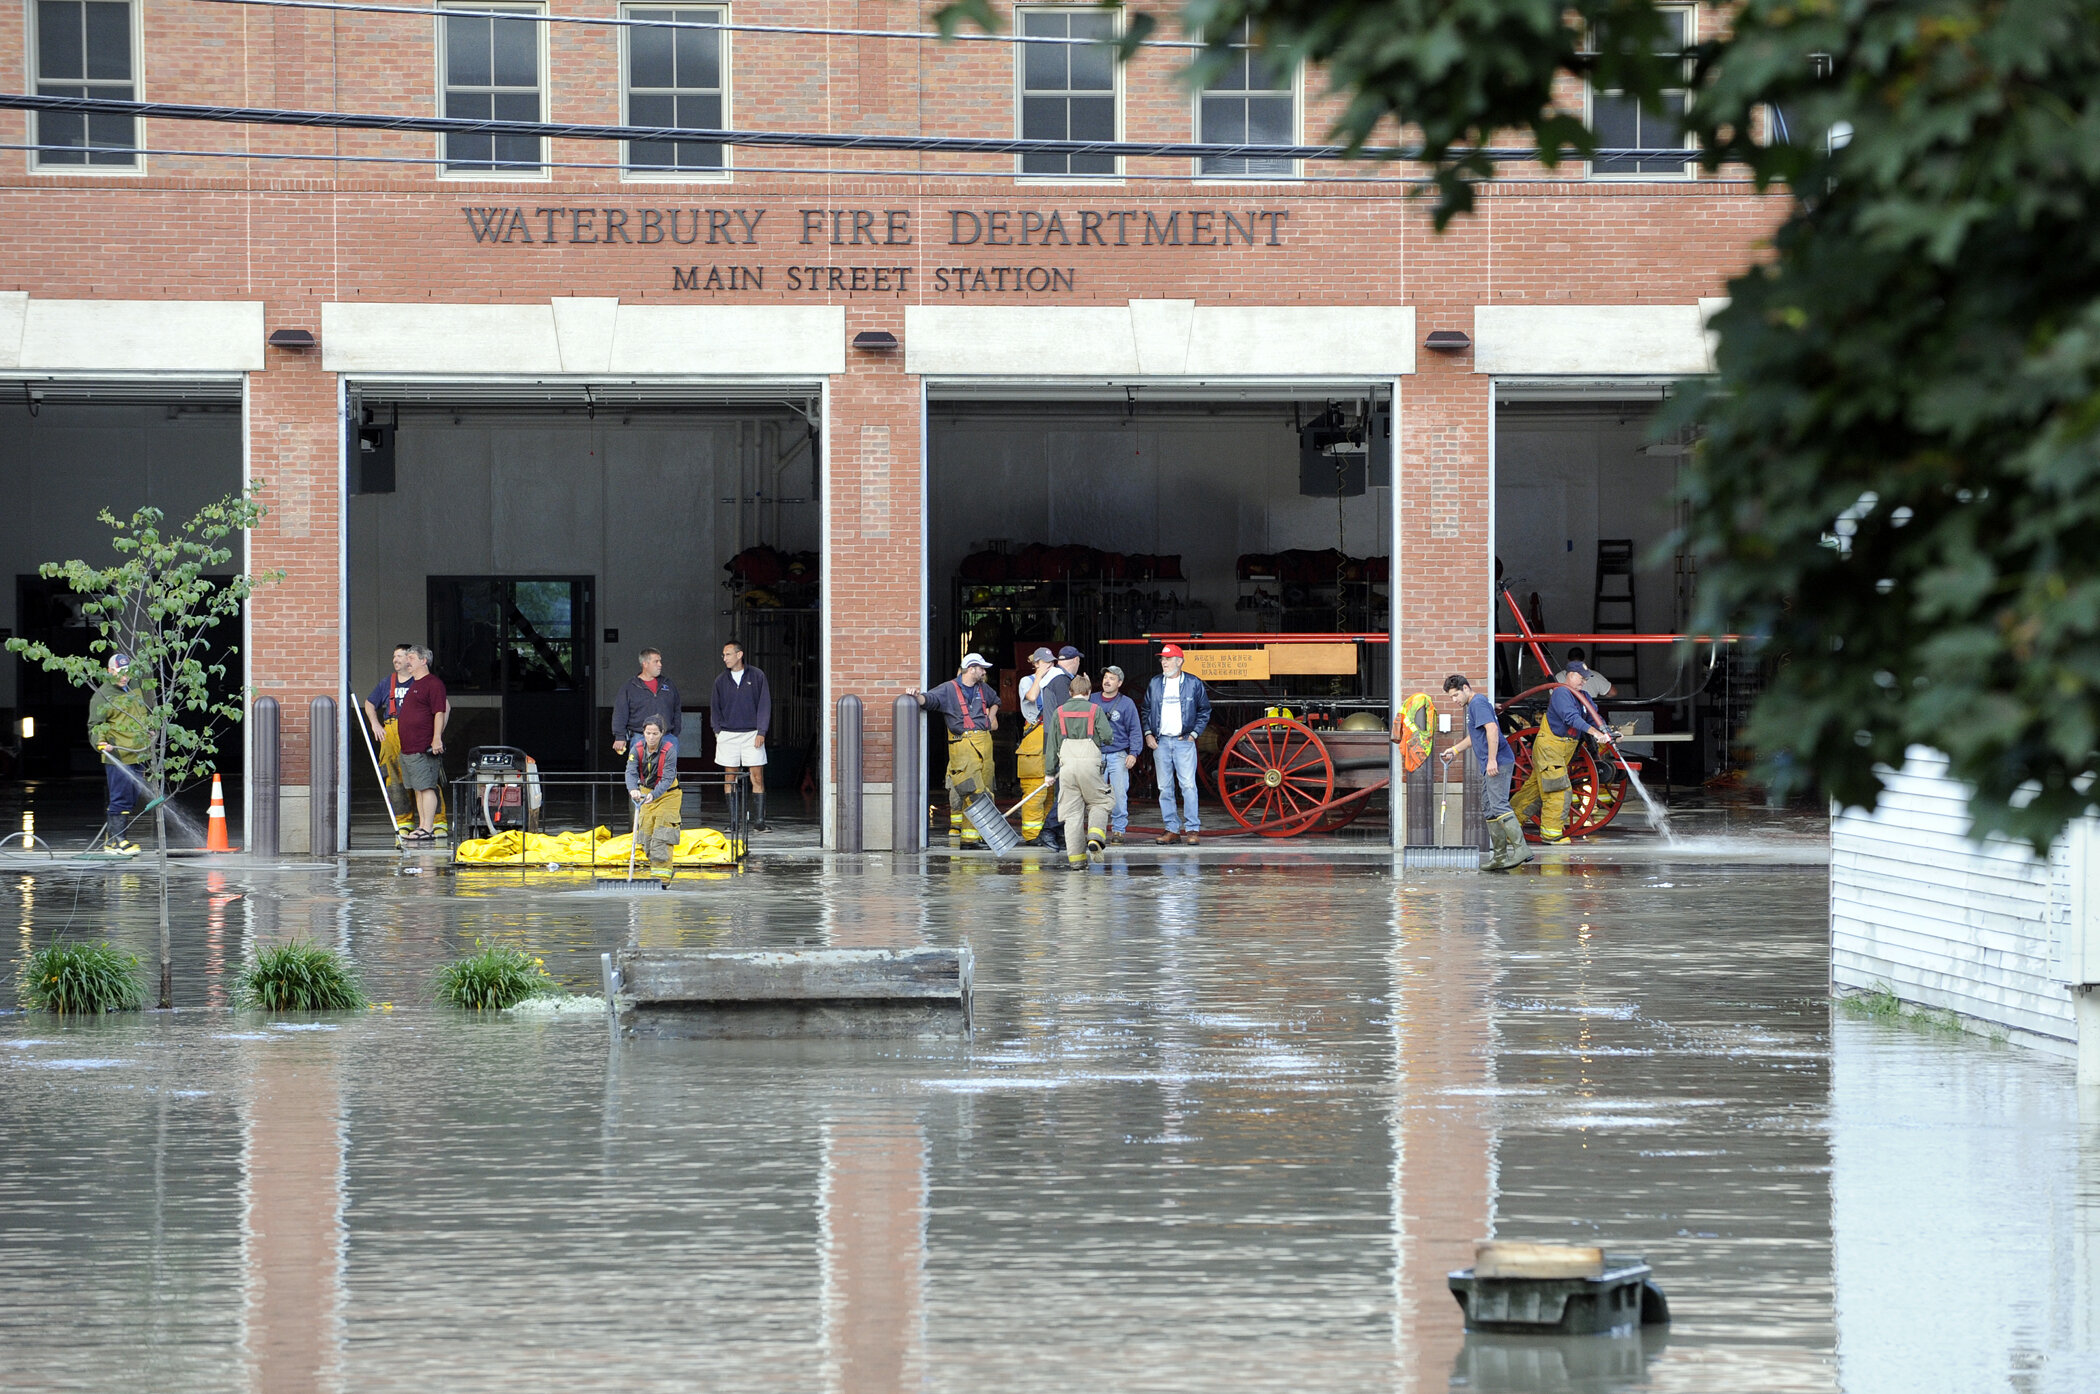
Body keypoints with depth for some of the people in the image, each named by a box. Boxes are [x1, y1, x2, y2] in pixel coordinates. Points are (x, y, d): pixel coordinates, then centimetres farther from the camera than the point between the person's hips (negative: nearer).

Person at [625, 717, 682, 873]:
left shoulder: (669, 750, -22)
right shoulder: (637, 749, -11)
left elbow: (667, 778, -28)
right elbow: (631, 772, -22)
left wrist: (654, 795, -43)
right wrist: (633, 789, -43)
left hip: (667, 795, -4)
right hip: (645, 792, 4)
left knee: (663, 834, -14)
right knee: (646, 831, 4)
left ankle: (662, 872, -16)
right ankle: (654, 866, 20)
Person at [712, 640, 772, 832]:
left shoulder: (756, 676, 2)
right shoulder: (721, 681, 8)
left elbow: (764, 705, 2)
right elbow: (715, 708, 14)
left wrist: (761, 732, -6)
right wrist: (718, 731, 2)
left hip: (752, 734, -2)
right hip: (727, 735, 2)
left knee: (757, 777, -5)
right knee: (729, 778, 2)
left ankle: (759, 822, -5)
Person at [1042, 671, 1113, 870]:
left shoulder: (1059, 712, 10)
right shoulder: (1095, 710, 3)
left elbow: (1051, 744, 11)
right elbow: (1107, 736, -5)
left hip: (1067, 764, 2)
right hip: (1089, 762, -2)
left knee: (1072, 812, 4)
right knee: (1098, 803, 15)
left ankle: (1076, 858, 1)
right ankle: (1095, 836, -13)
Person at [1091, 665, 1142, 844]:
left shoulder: (1126, 703, 4)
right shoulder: (1092, 701, 10)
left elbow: (1135, 730, 5)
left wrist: (1133, 753, -5)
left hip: (1118, 755, -2)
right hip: (1095, 754, 2)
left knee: (1119, 794, -7)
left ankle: (1119, 829, 1)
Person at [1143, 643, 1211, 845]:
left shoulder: (1193, 683, 3)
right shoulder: (1155, 684, 11)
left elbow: (1204, 711, 9)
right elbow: (1146, 710, 18)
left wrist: (1194, 734, 0)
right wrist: (1148, 734, 6)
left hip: (1184, 741, -3)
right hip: (1160, 742, 3)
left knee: (1188, 786, -10)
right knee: (1165, 788, 3)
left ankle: (1192, 829, -8)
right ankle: (1172, 829, 7)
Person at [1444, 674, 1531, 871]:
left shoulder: (1478, 702, -9)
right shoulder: (1471, 705, 22)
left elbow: (1492, 729, -22)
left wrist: (1492, 760, -26)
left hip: (1498, 763, -11)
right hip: (1488, 766, 11)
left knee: (1498, 806, -18)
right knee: (1488, 811, 10)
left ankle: (1521, 849, -22)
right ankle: (1500, 857, 11)